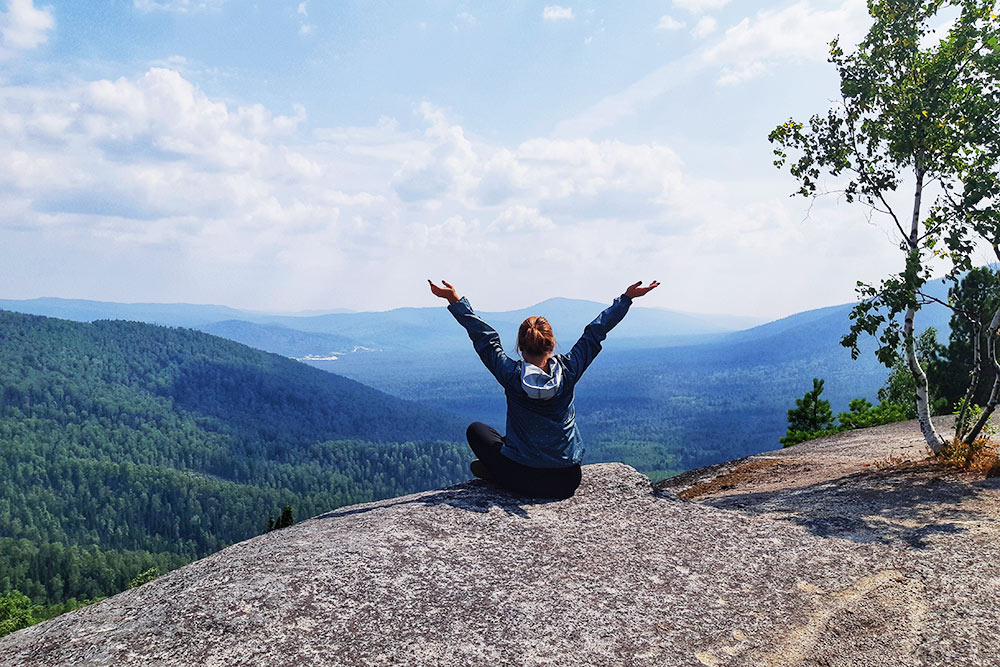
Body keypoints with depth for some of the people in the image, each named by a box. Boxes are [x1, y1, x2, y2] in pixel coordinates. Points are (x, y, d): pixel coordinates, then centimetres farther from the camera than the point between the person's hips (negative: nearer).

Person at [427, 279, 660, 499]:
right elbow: (595, 332, 0)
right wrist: (627, 297, 10)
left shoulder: (512, 375, -15)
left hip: (522, 481, -2)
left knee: (476, 430, 19)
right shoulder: (568, 371, -10)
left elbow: (484, 337, -6)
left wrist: (455, 299, -1)